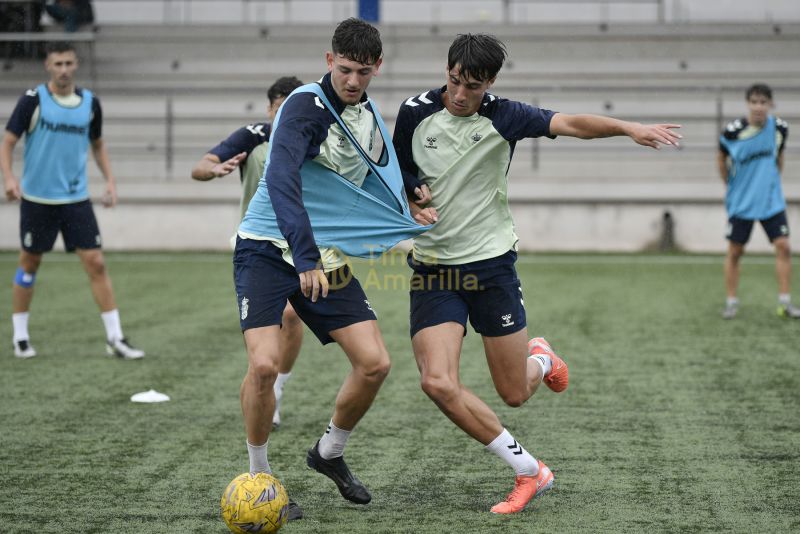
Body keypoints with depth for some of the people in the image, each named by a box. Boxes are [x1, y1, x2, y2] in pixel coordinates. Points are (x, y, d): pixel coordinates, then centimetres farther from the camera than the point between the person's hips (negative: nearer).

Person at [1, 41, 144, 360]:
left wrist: (109, 180, 5)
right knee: (29, 265, 8)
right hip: (37, 198, -2)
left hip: (76, 198, 2)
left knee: (96, 263, -5)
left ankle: (115, 339, -1)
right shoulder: (33, 100, -7)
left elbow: (97, 145, 18)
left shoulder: (90, 102, 3)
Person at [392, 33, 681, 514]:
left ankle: (541, 360, 43)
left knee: (514, 394, 3)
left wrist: (629, 128, -38)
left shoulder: (502, 116, -7)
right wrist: (415, 204, -10)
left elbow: (571, 124, -21)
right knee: (438, 383, -18)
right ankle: (530, 471, -2)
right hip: (433, 268, 1)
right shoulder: (415, 113, -2)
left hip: (492, 262, -1)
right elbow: (399, 177, 12)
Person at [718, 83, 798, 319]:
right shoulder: (732, 131, -14)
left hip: (772, 200, 2)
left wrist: (773, 180, 12)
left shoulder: (779, 127, -5)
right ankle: (731, 301, 14)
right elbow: (722, 159, 4)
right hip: (741, 201, -2)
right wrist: (731, 185, 5)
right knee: (735, 251, 1)